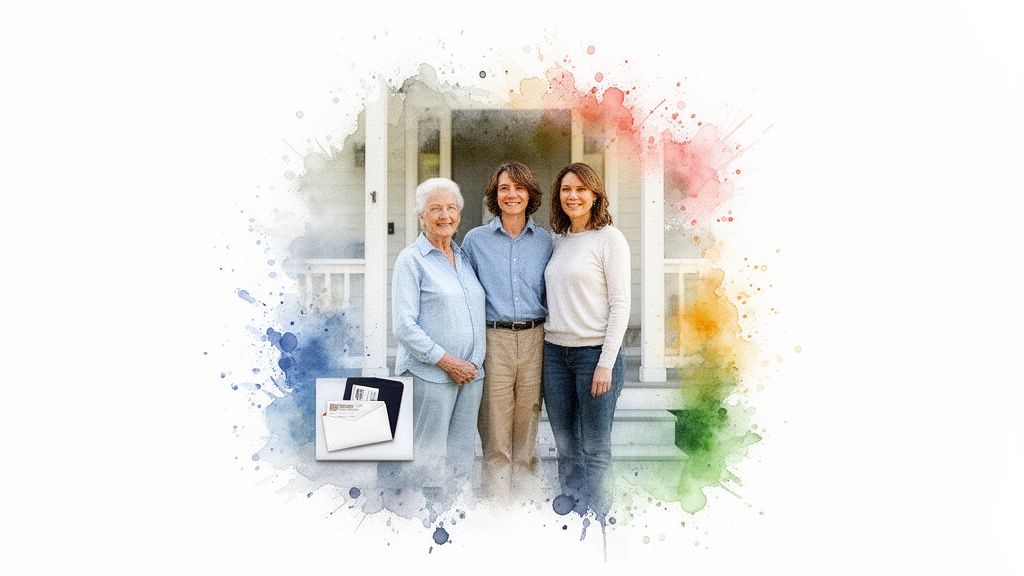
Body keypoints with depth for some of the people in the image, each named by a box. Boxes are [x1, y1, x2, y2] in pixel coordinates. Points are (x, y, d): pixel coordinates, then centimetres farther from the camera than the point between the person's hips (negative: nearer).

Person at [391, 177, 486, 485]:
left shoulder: (465, 256, 14)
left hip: (471, 373, 6)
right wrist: (447, 362, -14)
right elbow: (404, 326, -12)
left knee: (462, 457, 11)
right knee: (430, 459, 0)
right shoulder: (411, 259, -5)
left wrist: (475, 361, 5)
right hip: (431, 375, -6)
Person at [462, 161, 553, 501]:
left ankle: (525, 496, 19)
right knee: (495, 426, 0)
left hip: (534, 339, 2)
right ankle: (496, 501, 10)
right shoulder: (475, 240, 5)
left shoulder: (545, 241, 10)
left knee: (527, 421, 7)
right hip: (493, 340, -2)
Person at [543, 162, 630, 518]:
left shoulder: (609, 238, -5)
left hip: (595, 351, -6)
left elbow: (620, 305, -9)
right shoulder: (557, 241, 13)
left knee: (594, 449, 3)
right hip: (555, 352, 6)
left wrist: (606, 363, -14)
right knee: (566, 446, 12)